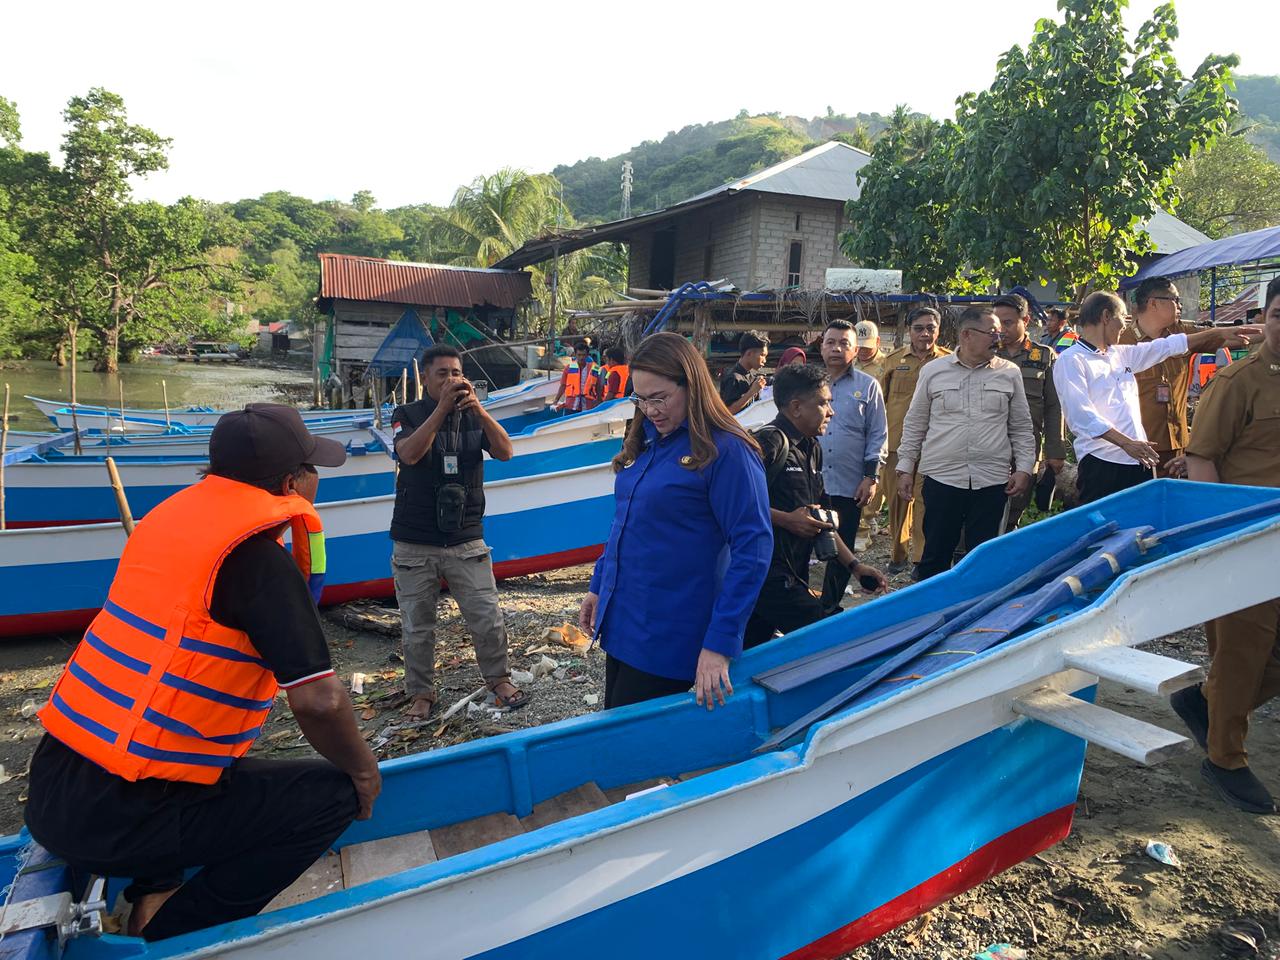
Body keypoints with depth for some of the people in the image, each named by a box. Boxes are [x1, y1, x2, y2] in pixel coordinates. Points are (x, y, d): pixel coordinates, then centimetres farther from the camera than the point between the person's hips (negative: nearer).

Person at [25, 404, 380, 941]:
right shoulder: (256, 552, -19)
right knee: (332, 796, -3)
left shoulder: (176, 510, 5)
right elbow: (318, 699, -21)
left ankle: (154, 889, 18)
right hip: (116, 819, -8)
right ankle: (166, 935, 5)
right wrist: (363, 771, -4)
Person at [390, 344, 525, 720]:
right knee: (417, 628, 8)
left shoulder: (474, 416, 5)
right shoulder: (407, 415, -1)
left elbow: (505, 452, -10)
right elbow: (409, 454, -20)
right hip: (414, 545, -1)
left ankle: (498, 679, 24)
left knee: (488, 619, 2)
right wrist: (442, 407, -25)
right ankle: (421, 693, 27)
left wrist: (478, 409, -23)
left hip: (467, 541, 1)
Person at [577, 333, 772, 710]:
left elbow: (753, 549, -20)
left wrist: (720, 644, -23)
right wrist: (598, 586, 15)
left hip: (671, 641, -8)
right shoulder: (646, 440, 7)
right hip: (621, 621, 8)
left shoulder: (726, 452, -17)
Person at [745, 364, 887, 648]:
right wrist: (786, 519, -19)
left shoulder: (812, 449, 17)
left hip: (791, 575, 9)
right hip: (765, 572, -9)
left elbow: (818, 518, 20)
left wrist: (854, 565, 16)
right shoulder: (770, 441, -13)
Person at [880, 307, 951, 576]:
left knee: (925, 503, -5)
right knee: (897, 501, 10)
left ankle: (922, 560, 4)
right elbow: (882, 401, 12)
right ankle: (898, 553, 25)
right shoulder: (894, 360, 9)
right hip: (896, 443, 3)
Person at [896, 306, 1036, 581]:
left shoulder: (1010, 373, 6)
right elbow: (915, 424, 7)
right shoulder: (933, 370, 3)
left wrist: (1024, 468, 2)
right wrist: (906, 468, 4)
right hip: (941, 477, -1)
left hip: (992, 481, 1)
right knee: (935, 554, 4)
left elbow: (1021, 427, 10)